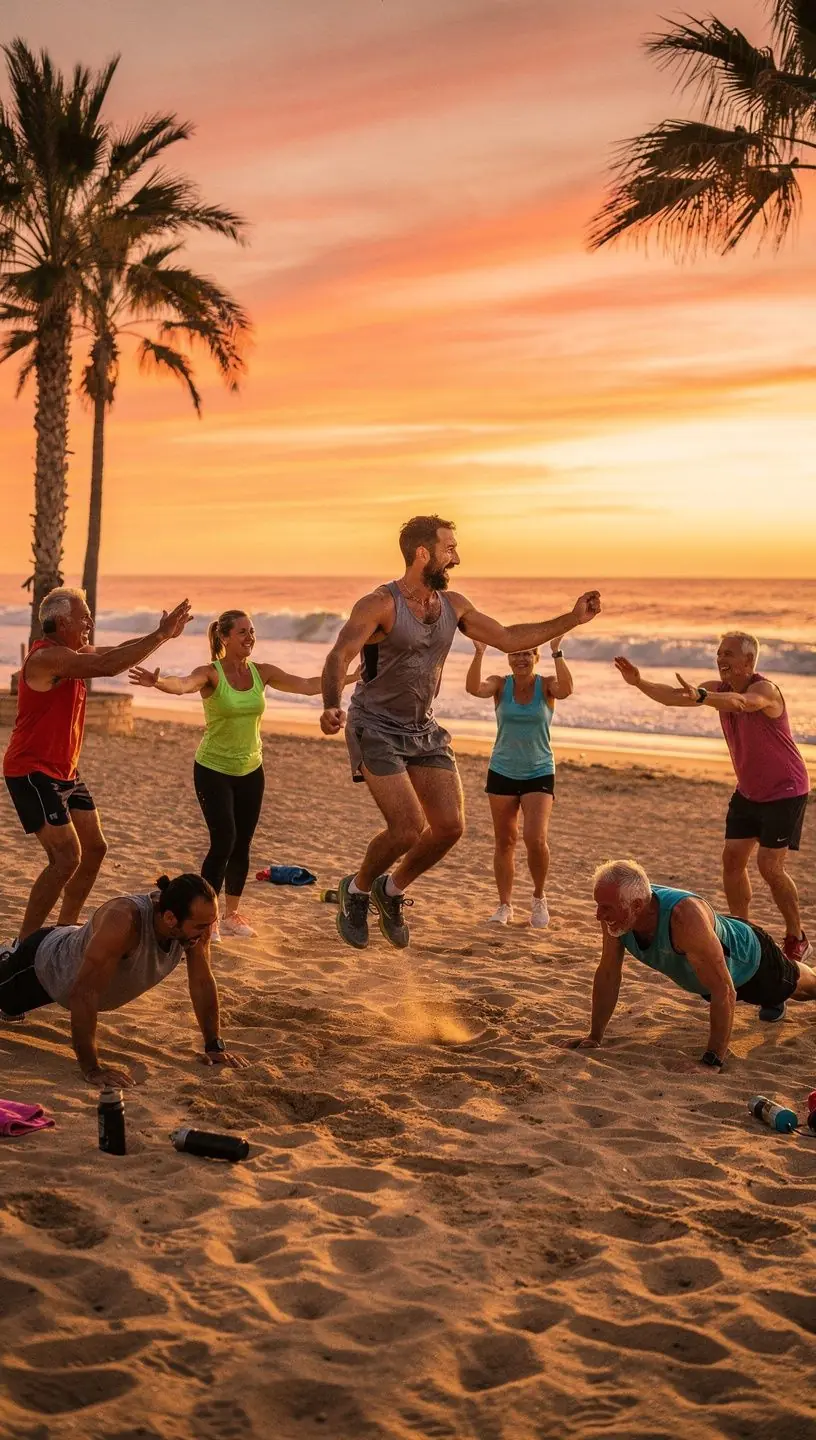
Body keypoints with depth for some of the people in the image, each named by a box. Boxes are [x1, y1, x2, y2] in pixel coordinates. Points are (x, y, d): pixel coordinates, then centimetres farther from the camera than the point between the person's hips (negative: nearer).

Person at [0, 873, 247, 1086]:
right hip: (45, 963, -6)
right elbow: (83, 994, -47)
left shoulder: (195, 920, -31)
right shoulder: (123, 921, -49)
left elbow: (202, 982, -17)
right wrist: (91, 1067, -45)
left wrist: (215, 1046, -15)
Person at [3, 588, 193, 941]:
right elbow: (108, 666, -31)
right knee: (67, 858, -16)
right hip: (32, 774, -10)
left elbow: (118, 651, 19)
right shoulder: (47, 656, -21)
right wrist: (159, 636, -26)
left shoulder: (71, 653, 9)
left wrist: (163, 635, 7)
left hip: (65, 772, 10)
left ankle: (65, 928, 25)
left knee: (94, 849, 13)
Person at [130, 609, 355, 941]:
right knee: (224, 842, -13)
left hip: (250, 771, 5)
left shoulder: (262, 673, -2)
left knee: (242, 845, 9)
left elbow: (309, 686, -3)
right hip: (213, 769, -5)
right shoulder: (211, 673, -16)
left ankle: (232, 915, 25)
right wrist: (158, 682, -59)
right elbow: (184, 684, -37)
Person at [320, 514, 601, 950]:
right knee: (409, 829, -16)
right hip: (376, 729, -6)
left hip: (425, 730, 7)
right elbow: (338, 657, -30)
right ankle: (356, 890, 13)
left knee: (450, 825, -4)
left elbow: (508, 638, 14)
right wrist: (331, 706, -50)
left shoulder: (453, 605, 4)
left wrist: (571, 619, 8)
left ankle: (392, 890, 22)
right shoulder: (380, 604, -17)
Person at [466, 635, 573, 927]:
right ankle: (505, 905, 18)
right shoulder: (501, 684, -3)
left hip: (539, 774, -2)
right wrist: (479, 653, -35)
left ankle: (539, 897, 10)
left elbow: (566, 689, -28)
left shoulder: (546, 685, -5)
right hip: (502, 773, 2)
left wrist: (557, 652, -35)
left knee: (536, 840, -15)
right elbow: (474, 688, -23)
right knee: (505, 842, 6)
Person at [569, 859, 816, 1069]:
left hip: (748, 961, -5)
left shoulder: (685, 916, -51)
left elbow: (724, 991, -48)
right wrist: (594, 1037, -17)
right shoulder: (617, 912, -32)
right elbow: (608, 974, -18)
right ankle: (772, 1002, 67)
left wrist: (712, 1062, -47)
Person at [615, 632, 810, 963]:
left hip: (785, 792, -8)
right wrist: (639, 682, -28)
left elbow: (739, 702, -48)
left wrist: (701, 697, -67)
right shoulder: (719, 688, -2)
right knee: (732, 858, 2)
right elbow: (674, 696, -10)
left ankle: (797, 940, 6)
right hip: (748, 791, 8)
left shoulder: (766, 691, -25)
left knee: (769, 866, -11)